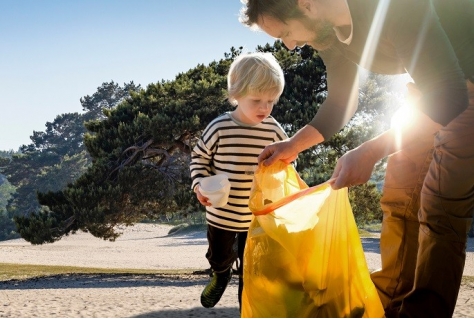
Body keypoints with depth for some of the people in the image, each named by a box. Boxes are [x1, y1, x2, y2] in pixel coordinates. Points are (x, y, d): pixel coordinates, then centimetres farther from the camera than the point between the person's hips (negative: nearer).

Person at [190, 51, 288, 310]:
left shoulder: (273, 130, -10)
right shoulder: (219, 128, -18)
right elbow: (199, 158, -4)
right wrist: (200, 185, -18)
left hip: (257, 217, 1)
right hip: (221, 214, 0)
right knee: (218, 257, 23)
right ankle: (221, 274, 58)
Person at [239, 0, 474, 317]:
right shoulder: (324, 28, -7)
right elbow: (341, 102, 7)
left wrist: (370, 152, -39)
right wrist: (292, 145, -2)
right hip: (435, 85, 8)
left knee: (440, 207, -11)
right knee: (399, 199, 7)